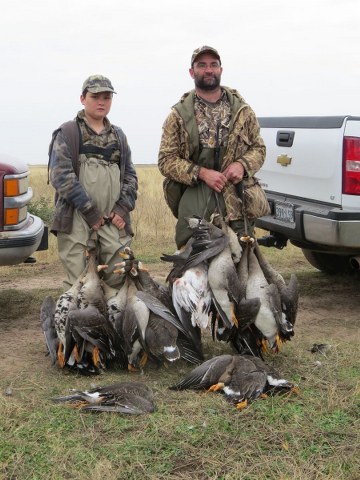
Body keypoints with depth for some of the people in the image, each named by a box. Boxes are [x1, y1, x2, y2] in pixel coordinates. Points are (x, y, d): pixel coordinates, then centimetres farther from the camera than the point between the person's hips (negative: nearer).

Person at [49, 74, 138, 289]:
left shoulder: (118, 135, 20)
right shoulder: (67, 133, 5)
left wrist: (123, 208, 0)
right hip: (77, 219, -4)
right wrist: (90, 211, -10)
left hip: (115, 220, 4)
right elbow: (61, 175, -6)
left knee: (119, 279, -2)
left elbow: (130, 175, 17)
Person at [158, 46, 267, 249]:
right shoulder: (179, 115, 5)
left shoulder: (242, 110, 11)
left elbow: (259, 147, 16)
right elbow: (166, 160, 1)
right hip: (194, 200, -2)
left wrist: (242, 165, -7)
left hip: (237, 198, 2)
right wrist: (202, 173, -13)